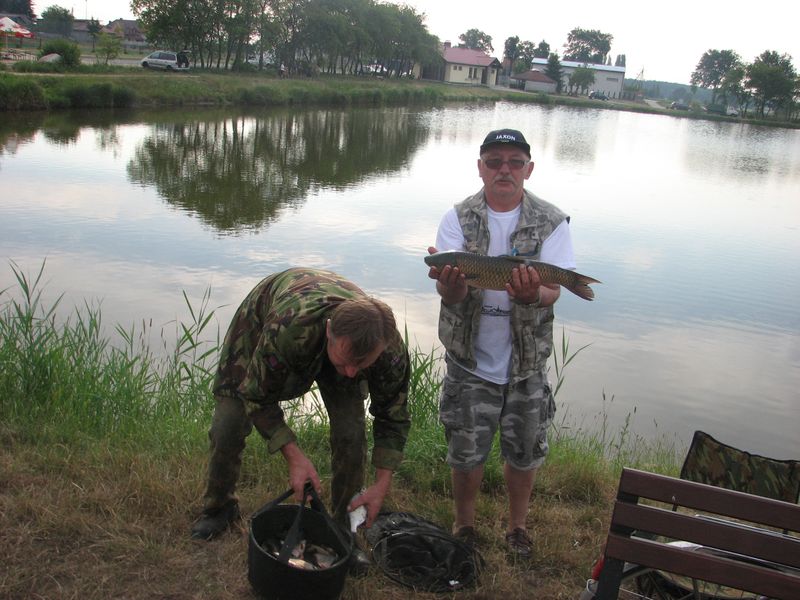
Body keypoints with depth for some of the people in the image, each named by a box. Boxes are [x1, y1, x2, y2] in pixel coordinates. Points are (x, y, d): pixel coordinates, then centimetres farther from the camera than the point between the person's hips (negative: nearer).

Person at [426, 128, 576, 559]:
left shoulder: (551, 223, -5)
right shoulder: (458, 219, -5)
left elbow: (553, 289, -14)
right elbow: (451, 293, -15)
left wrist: (533, 295, -38)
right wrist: (451, 285, -40)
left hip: (527, 362, 1)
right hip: (470, 361, 0)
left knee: (524, 453, 14)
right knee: (465, 453, 9)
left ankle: (517, 525, 39)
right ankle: (464, 524, 35)